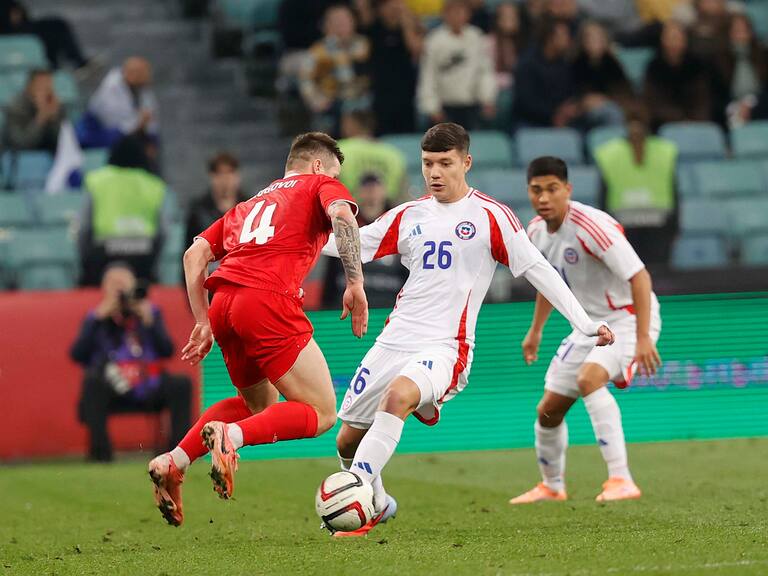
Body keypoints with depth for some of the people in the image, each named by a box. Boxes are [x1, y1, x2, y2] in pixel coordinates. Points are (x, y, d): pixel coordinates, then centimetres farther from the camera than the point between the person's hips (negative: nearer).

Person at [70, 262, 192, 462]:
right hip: (112, 395, -2)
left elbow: (167, 351, -2)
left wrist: (149, 321, -13)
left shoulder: (149, 312, 10)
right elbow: (77, 355, -9)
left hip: (149, 393, 2)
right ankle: (100, 451, -28)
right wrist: (99, 319, -12)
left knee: (181, 384, -22)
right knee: (92, 380, -31)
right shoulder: (96, 317, 7)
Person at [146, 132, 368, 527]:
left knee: (260, 403, 27)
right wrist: (355, 284, -9)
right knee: (321, 413, -1)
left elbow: (195, 254, 24)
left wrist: (203, 322, 24)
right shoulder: (320, 185, 17)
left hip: (222, 302, 7)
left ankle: (174, 461, 9)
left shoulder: (249, 205, 34)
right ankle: (230, 436, -25)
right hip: (268, 301, -7)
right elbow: (341, 215, -7)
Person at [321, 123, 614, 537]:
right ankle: (377, 505, 36)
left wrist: (584, 324, -6)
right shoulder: (409, 216, 12)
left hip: (445, 348, -6)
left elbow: (537, 270, -1)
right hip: (393, 342, 6)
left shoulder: (490, 216, -2)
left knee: (397, 395, -36)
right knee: (348, 439, 7)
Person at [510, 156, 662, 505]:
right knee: (549, 410, 11)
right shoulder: (536, 232, -1)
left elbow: (639, 276, -29)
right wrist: (535, 331, 25)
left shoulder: (590, 226, -27)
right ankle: (552, 486, 38)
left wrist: (643, 338, -34)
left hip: (628, 317, -8)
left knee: (589, 378, -35)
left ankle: (621, 479, -37)